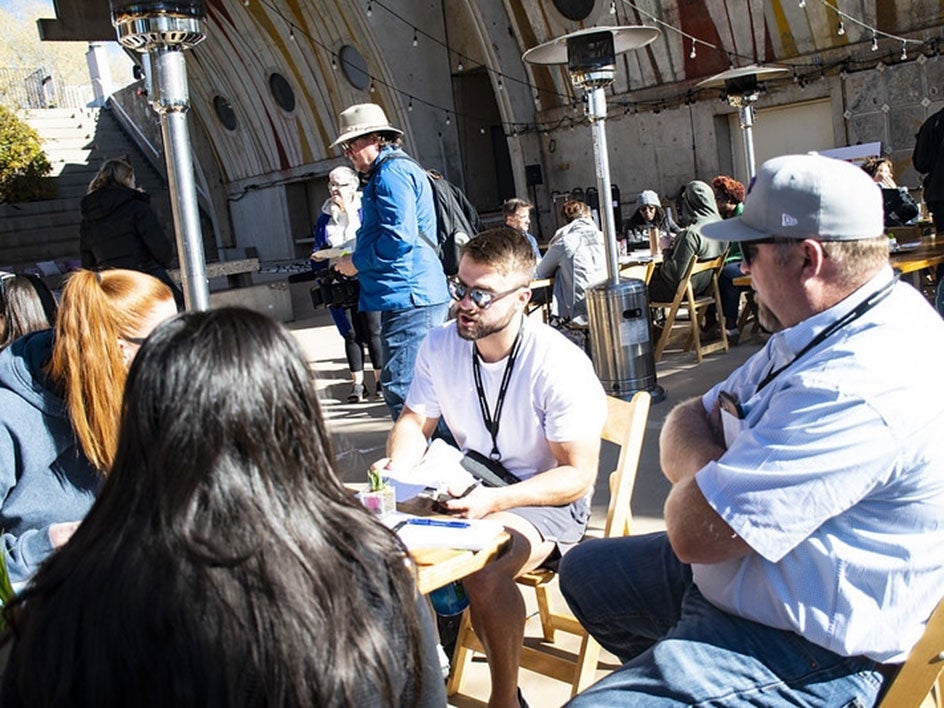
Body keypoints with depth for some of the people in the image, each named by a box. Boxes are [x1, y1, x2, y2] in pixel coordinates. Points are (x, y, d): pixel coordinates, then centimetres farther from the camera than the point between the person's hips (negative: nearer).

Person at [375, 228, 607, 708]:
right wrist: (398, 466, -18)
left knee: (481, 568, -34)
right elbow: (415, 421, 6)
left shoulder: (560, 364, -21)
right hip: (469, 485, 5)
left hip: (548, 500, -5)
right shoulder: (439, 345, -4)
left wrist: (495, 501, -32)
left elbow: (578, 474, -18)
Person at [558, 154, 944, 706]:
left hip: (815, 656, -10)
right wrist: (713, 471, -14)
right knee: (585, 572, 23)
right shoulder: (819, 333, 3)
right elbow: (687, 422, 8)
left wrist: (700, 466, -9)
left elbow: (694, 531, -30)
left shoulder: (858, 386, -31)